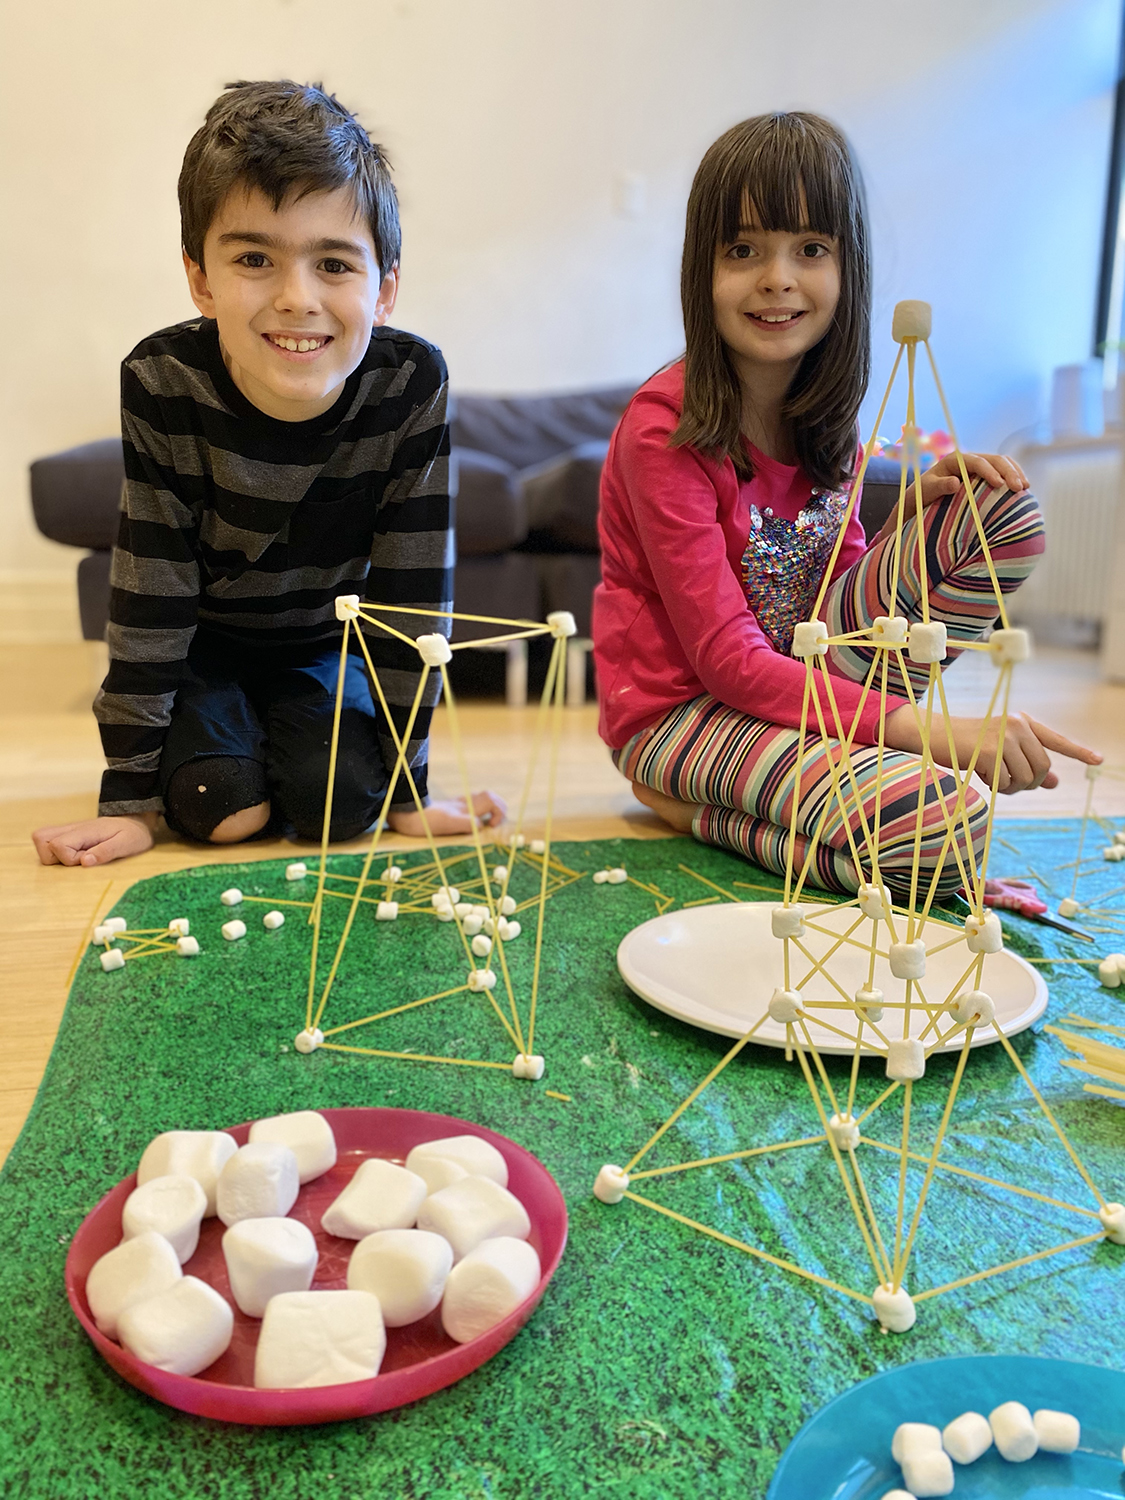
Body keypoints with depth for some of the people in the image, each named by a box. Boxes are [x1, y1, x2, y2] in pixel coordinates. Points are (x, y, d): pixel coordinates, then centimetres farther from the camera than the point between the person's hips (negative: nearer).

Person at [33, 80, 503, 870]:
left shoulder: (412, 384, -26)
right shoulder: (162, 383, -27)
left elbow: (412, 596, -19)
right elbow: (149, 600, -21)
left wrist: (407, 790, -17)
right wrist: (131, 797, -18)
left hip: (323, 644, 1)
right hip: (201, 643, 0)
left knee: (337, 798, -19)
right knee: (221, 805, -20)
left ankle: (291, 740, 16)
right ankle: (225, 749, 16)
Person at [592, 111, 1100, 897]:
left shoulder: (822, 411, 3)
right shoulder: (665, 430, -19)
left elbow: (841, 569, 11)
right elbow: (725, 658, -23)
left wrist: (918, 508, -10)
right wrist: (918, 728, -30)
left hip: (798, 671, 7)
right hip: (680, 708, -7)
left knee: (1007, 510, -2)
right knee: (945, 820, -30)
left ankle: (848, 755, -4)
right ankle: (696, 806, -6)